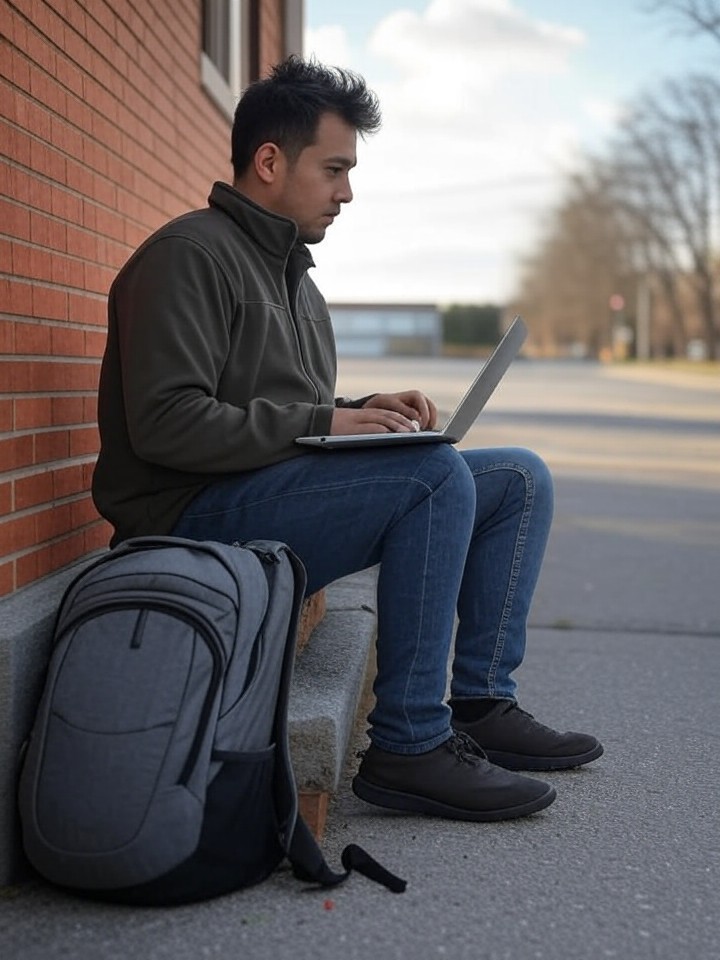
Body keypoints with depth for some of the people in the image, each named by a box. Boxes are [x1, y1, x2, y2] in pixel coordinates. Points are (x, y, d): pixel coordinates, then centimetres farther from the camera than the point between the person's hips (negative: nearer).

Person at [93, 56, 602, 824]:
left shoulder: (291, 270, 22)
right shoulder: (188, 255, -9)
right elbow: (165, 424, -20)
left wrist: (367, 414, 3)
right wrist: (322, 423, -20)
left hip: (286, 492, 10)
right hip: (199, 517, -10)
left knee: (521, 479, 5)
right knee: (438, 474, -30)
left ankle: (480, 704, 5)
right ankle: (408, 748, -24)